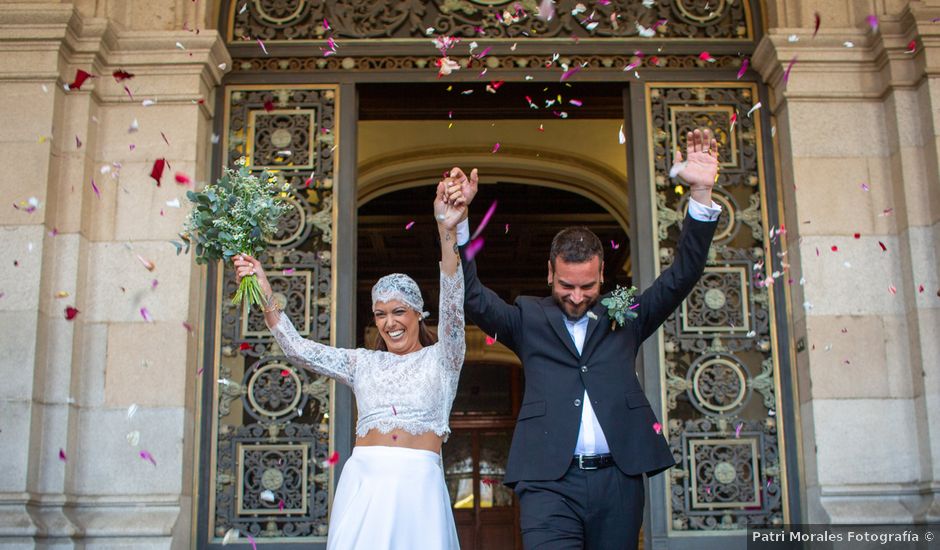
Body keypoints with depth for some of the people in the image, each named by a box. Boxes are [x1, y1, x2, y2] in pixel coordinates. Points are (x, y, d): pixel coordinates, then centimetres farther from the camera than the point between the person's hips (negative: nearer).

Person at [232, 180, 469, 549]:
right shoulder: (363, 363, 16)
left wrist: (447, 232, -23)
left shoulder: (441, 359, 7)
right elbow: (298, 350, 9)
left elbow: (452, 310, -9)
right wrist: (265, 293, -2)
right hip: (363, 483, 3)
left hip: (418, 484, -2)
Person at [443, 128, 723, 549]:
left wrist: (701, 194, -5)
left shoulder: (625, 316, 13)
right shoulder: (529, 319, 10)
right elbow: (471, 298, 0)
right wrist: (458, 220, -14)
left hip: (618, 481, 2)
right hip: (549, 482, -2)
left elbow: (682, 276, 7)